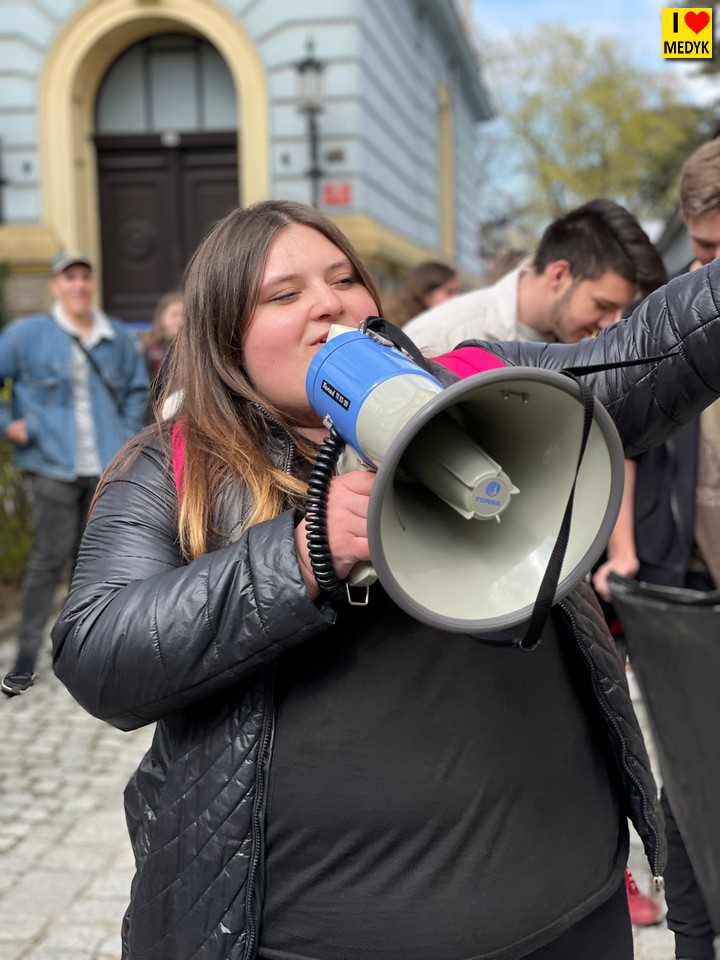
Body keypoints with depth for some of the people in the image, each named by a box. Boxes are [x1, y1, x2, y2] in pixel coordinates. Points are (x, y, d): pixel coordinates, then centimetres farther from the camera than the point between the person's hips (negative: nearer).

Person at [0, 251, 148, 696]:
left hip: (107, 468, 4)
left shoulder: (117, 338, 9)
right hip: (54, 466, -4)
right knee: (50, 557, -6)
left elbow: (137, 389, 22)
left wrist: (127, 437, 13)